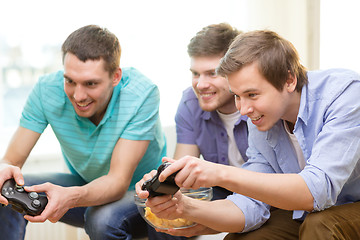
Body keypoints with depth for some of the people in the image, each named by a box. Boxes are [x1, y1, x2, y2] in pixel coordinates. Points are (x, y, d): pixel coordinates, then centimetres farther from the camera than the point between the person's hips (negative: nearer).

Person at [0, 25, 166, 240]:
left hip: (140, 191, -3)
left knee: (103, 219, -36)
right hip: (84, 184, 3)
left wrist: (70, 197, -53)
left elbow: (119, 180, -32)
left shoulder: (142, 93, -29)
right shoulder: (47, 89, -19)